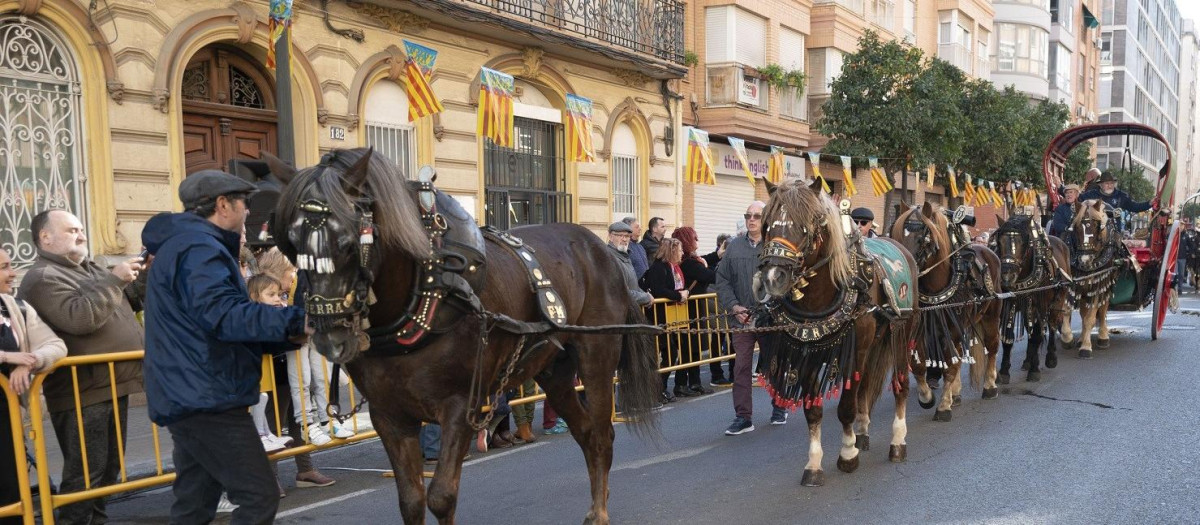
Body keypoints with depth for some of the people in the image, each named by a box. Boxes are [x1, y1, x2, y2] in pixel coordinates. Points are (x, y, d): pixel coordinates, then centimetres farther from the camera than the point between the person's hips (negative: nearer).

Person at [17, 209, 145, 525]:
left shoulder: (90, 269, 18)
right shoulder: (43, 278, -11)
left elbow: (129, 302, 25)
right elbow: (80, 318, -26)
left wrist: (139, 276, 9)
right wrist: (114, 280, -21)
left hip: (112, 386, 9)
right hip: (83, 394, -9)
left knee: (109, 468, 18)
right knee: (85, 473, -4)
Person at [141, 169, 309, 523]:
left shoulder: (185, 244, 21)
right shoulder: (199, 248, -13)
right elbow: (223, 315, -28)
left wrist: (287, 334, 12)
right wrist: (294, 320, -29)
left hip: (192, 395, 11)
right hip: (205, 396, -11)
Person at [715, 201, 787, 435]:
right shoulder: (735, 246, 6)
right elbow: (722, 280, 7)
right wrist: (734, 306, -5)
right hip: (741, 318, 2)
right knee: (741, 367, 1)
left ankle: (779, 408, 34)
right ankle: (743, 417, 9)